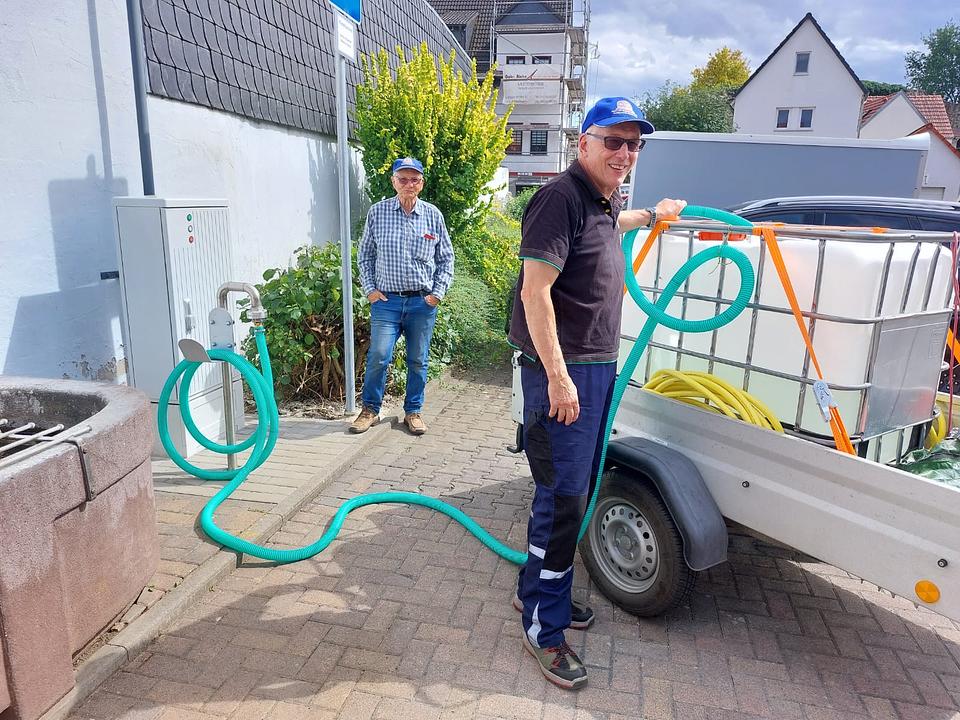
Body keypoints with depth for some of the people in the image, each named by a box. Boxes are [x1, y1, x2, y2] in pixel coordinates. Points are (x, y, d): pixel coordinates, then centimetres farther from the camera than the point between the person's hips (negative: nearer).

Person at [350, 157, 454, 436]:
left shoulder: (433, 215, 2)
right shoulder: (377, 212, 1)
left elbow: (446, 258, 9)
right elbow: (365, 255, 9)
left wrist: (438, 293, 0)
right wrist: (370, 288, 0)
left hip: (423, 301, 1)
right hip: (386, 300, -1)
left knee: (418, 360, 8)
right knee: (378, 357, -5)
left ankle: (413, 411, 24)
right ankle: (370, 410, 15)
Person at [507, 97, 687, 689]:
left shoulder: (605, 201, 15)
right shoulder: (562, 198, -14)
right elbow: (535, 291, -22)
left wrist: (653, 214, 52)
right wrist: (558, 376, -24)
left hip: (600, 366, 10)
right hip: (563, 370, -10)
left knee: (578, 491, 17)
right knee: (563, 498, -5)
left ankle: (542, 591, 34)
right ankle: (544, 628, 11)